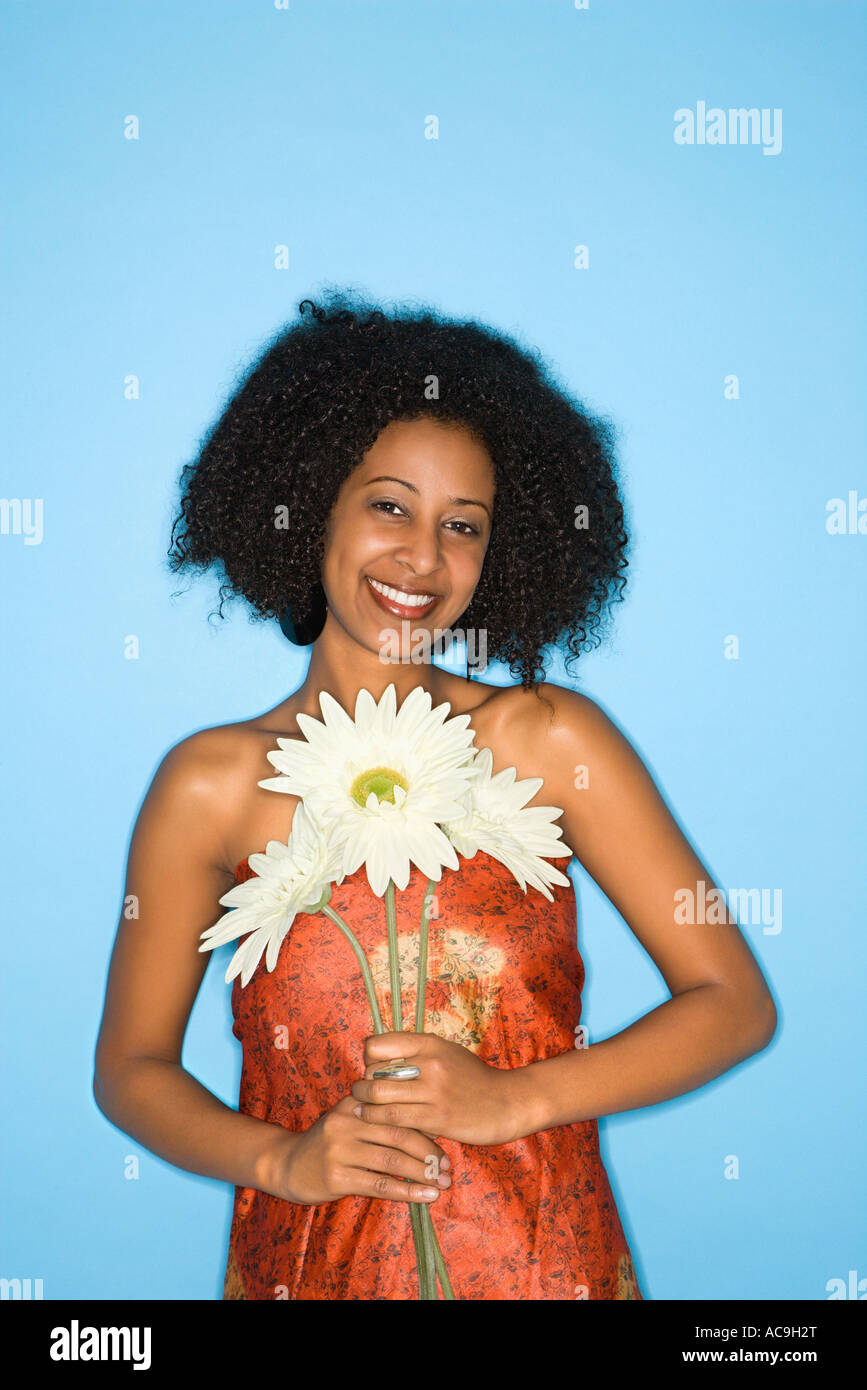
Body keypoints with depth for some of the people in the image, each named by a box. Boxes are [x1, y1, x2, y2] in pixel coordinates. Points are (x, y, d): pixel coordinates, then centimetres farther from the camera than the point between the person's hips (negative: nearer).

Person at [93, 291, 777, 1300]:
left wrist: (514, 1099, -16)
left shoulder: (549, 740, -9)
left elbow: (736, 1004, -6)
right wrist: (280, 1159, -15)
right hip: (304, 1265, 0)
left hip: (548, 1261, 1)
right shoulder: (211, 785, -8)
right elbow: (130, 1067, 2)